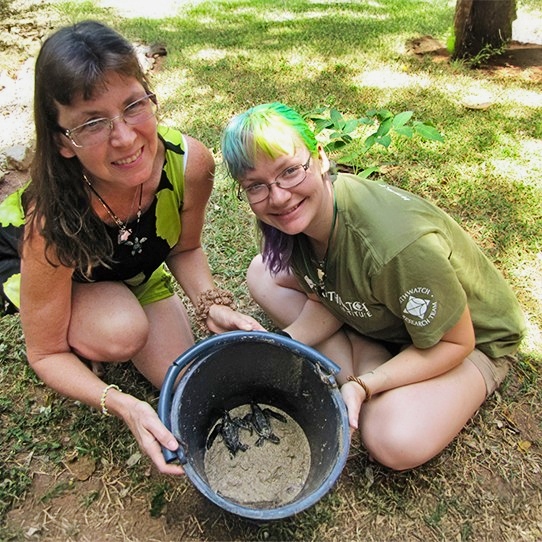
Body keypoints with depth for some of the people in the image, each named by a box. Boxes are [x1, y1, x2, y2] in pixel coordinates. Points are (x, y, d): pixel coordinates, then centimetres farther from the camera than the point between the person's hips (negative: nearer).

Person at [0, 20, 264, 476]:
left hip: (133, 268, 4)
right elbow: (45, 354, -26)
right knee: (121, 332, -35)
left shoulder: (189, 163, -33)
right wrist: (121, 405, -42)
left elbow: (184, 248, -11)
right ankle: (83, 339, 2)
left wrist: (212, 305, -29)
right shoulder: (51, 221, -40)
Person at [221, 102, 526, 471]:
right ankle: (366, 362, -6)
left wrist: (362, 386, -31)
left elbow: (454, 343, -25)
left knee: (396, 443, -33)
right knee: (263, 273, -4)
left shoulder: (396, 244, -41)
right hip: (372, 316, 7)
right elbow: (325, 303, -6)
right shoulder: (294, 217, -19)